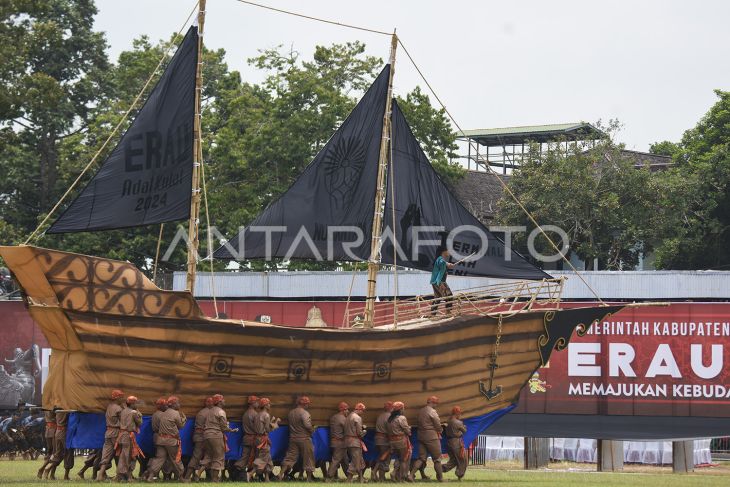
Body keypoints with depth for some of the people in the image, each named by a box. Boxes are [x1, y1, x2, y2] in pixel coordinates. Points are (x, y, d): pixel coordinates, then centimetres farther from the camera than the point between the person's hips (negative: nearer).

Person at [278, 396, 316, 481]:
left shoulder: (291, 413, 8)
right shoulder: (304, 413, -13)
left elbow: (290, 425, 11)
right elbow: (307, 425, -25)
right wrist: (312, 430, -6)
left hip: (293, 438, 6)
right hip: (304, 438, -6)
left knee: (290, 457, 8)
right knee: (308, 458, 7)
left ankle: (281, 474, -2)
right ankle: (309, 477, 13)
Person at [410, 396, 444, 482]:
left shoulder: (421, 411, 11)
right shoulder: (432, 411, -12)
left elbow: (420, 423, 11)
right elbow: (438, 424, -10)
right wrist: (439, 431, 12)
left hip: (421, 436, 7)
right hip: (432, 437, -7)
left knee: (421, 458, 8)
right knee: (437, 458, 5)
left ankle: (411, 474, -6)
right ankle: (440, 477, 10)